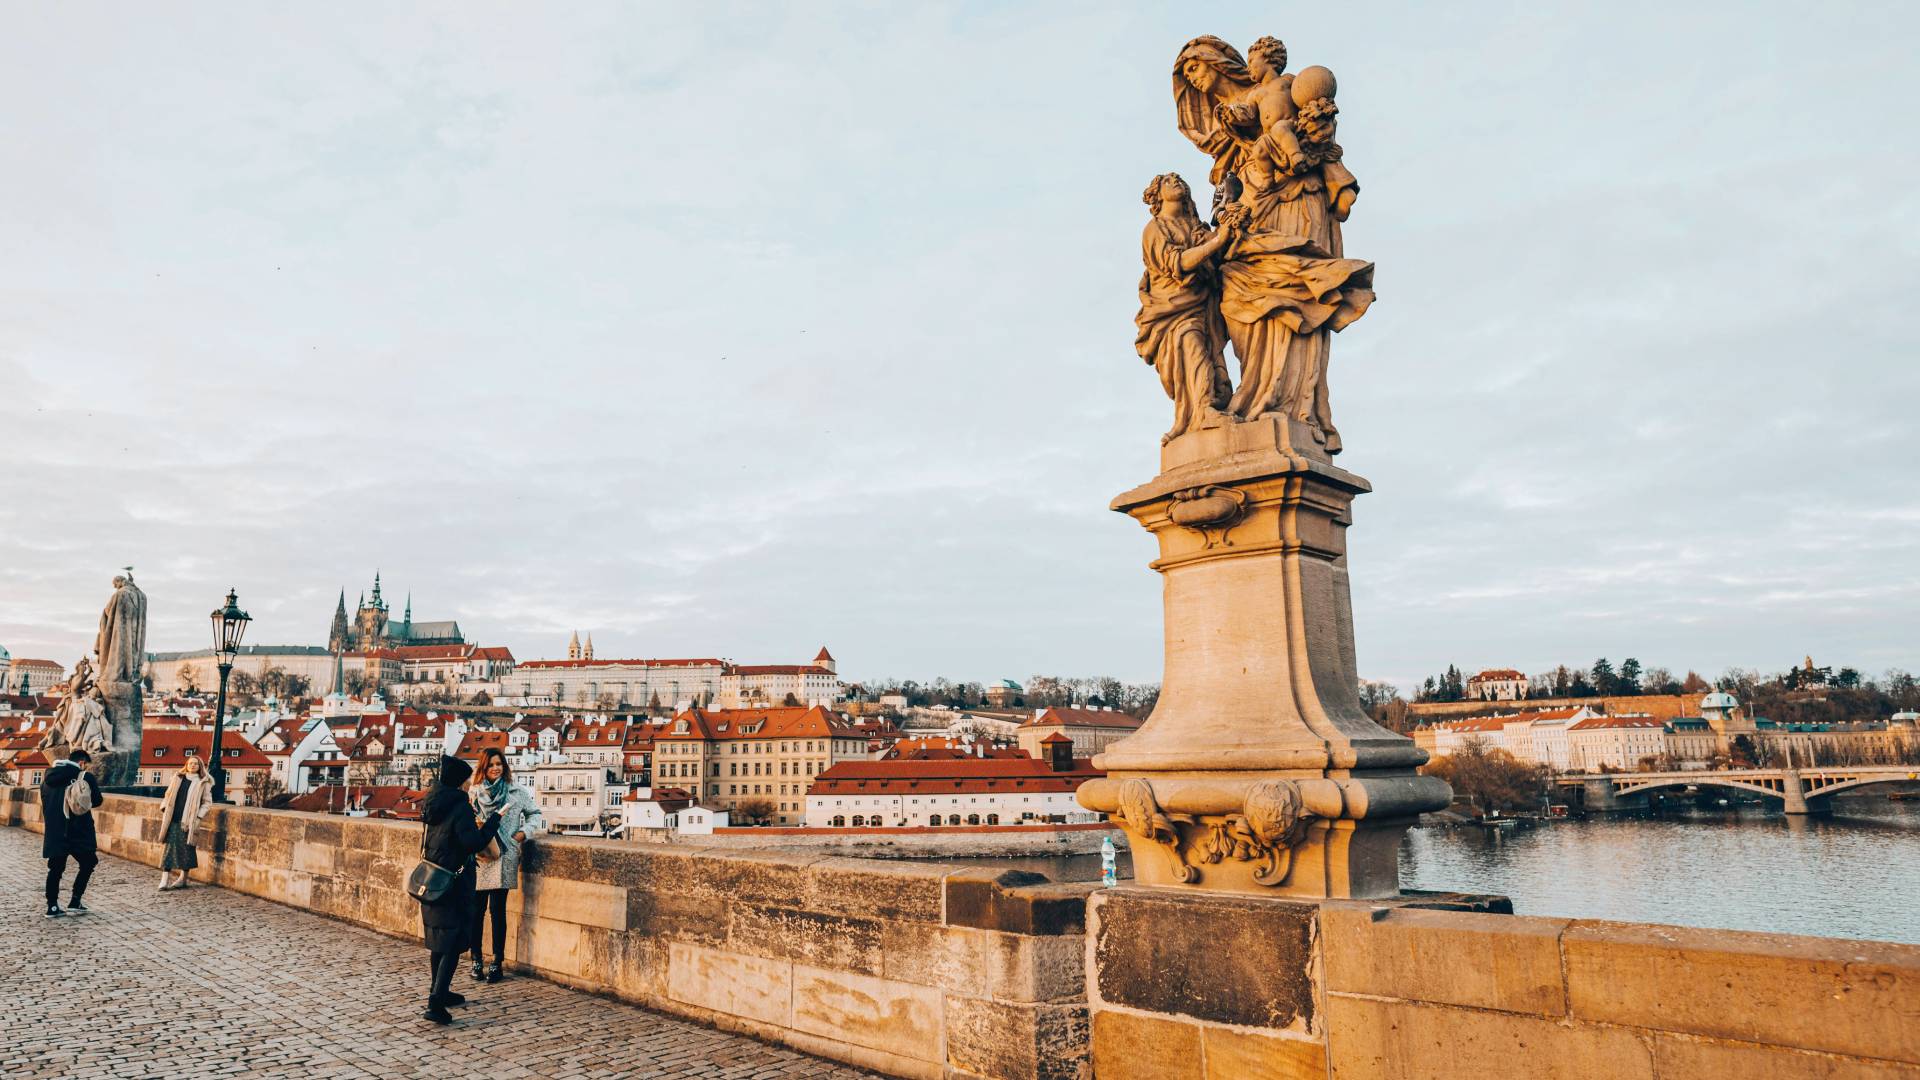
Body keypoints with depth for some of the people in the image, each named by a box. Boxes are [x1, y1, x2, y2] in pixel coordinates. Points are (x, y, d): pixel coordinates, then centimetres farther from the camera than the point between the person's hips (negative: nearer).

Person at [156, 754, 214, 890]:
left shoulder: (203, 783, 5)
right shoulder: (178, 779, 14)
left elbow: (207, 802, 3)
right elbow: (168, 795, 19)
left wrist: (198, 817, -8)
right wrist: (163, 808, 5)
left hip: (188, 821, -2)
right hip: (173, 819, 2)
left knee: (186, 849, 0)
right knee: (170, 847, -4)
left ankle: (182, 878, 11)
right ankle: (165, 880, -5)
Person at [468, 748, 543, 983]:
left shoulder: (517, 792, 4)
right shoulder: (475, 792, 8)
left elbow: (534, 813, 15)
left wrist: (524, 832, -1)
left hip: (503, 858, -2)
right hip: (477, 857, 2)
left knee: (497, 909, -2)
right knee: (477, 909, 3)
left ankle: (497, 962, 7)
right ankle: (476, 960, 16)